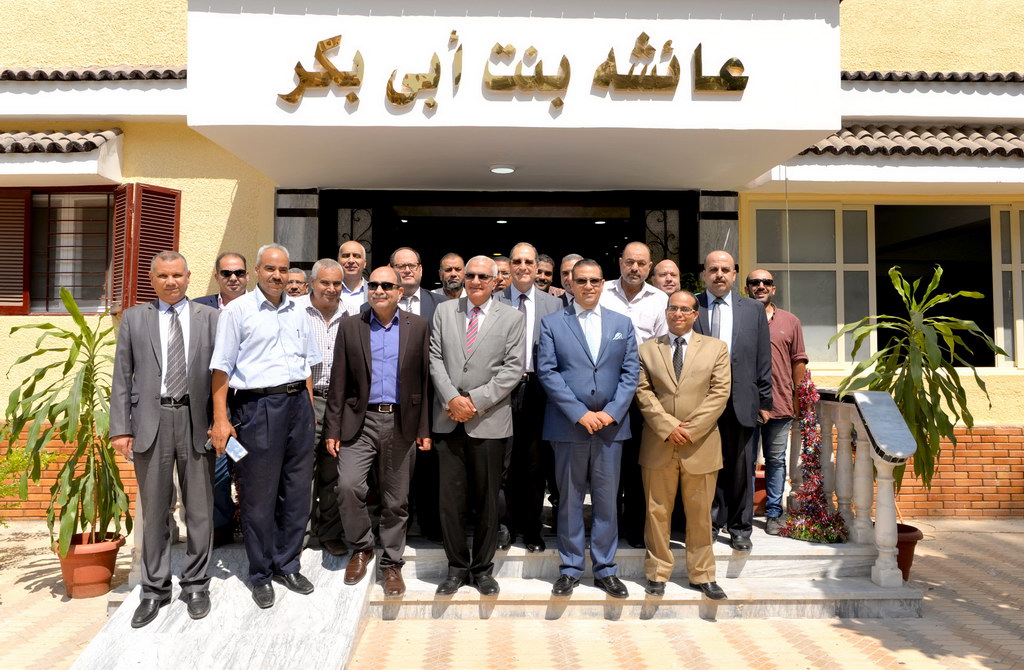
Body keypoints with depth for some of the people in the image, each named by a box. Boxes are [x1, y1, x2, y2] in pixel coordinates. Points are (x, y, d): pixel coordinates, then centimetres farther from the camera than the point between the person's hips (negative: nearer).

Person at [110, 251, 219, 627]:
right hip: (151, 422, 1)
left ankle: (196, 585, 23)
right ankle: (155, 590, 23)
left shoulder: (210, 318, 5)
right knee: (154, 511, 9)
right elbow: (121, 377, 6)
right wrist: (120, 428, -1)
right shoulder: (134, 318, 8)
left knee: (200, 509, 7)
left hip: (197, 421, 0)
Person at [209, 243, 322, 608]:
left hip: (297, 404, 5)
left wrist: (309, 410, 11)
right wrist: (220, 418, -11)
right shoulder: (237, 311, -2)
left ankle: (287, 565, 26)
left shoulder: (297, 314, 13)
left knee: (297, 491, 10)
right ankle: (261, 574, 20)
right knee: (258, 495, 4)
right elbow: (221, 368, -5)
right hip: (257, 405, -5)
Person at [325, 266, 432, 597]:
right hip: (361, 421, 0)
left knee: (396, 499, 7)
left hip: (402, 422, 0)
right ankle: (361, 546, 14)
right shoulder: (350, 327, 4)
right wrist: (332, 428, 0)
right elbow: (339, 381, 4)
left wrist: (424, 428, -1)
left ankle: (391, 563, 25)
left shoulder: (418, 326, 2)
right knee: (348, 485, -13)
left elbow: (425, 379, 2)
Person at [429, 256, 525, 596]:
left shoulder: (512, 318, 3)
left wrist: (476, 400, -12)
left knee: (487, 499, 7)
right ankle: (457, 567, 21)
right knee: (450, 498, 5)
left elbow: (513, 368, -4)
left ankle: (482, 568, 23)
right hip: (449, 419, 2)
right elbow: (435, 358, 5)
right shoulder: (444, 311, 10)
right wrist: (452, 398, -9)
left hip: (489, 420, -1)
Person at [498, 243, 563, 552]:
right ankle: (508, 526, 21)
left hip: (538, 391, 1)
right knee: (505, 465, 4)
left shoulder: (554, 304, 8)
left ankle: (532, 530, 22)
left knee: (536, 465, 8)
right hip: (504, 390, -1)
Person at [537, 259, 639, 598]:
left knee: (607, 501, 8)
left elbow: (630, 372, 5)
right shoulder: (552, 323, 3)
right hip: (568, 426, -2)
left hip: (611, 425, 2)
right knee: (569, 500, 8)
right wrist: (580, 414, -12)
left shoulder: (622, 324, 10)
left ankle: (605, 569, 21)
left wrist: (611, 413, -8)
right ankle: (570, 568, 21)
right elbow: (547, 372, -5)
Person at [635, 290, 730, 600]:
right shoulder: (647, 349, 8)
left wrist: (690, 429, -11)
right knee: (657, 512, 7)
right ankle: (658, 573, 19)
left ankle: (702, 575, 22)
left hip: (701, 444, 0)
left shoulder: (716, 348, 6)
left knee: (700, 514, 9)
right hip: (658, 444, 0)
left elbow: (720, 393, -3)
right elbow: (643, 392, -1)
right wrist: (668, 427, -13)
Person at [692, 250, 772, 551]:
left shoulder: (753, 309, 9)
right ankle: (708, 524, 23)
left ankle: (740, 528, 24)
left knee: (741, 468, 9)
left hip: (740, 402, 2)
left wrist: (764, 401, 5)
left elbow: (763, 359, 8)